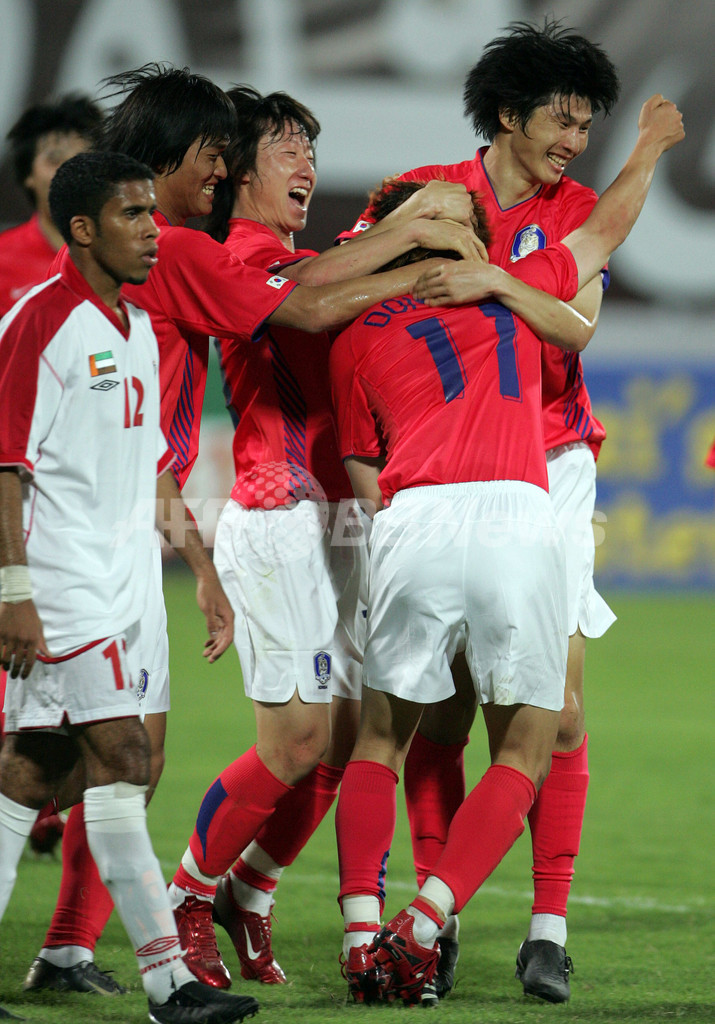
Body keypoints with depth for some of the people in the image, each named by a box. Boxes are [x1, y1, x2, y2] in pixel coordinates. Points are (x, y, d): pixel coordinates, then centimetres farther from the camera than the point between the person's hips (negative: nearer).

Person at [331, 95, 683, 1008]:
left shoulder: (356, 341, 19)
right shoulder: (518, 290, 21)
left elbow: (365, 478, 17)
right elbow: (605, 231, 38)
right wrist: (651, 145, 54)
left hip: (410, 522, 1)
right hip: (518, 516, -1)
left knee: (381, 739, 15)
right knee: (525, 747, 10)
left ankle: (363, 934, 1)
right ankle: (424, 923, -6)